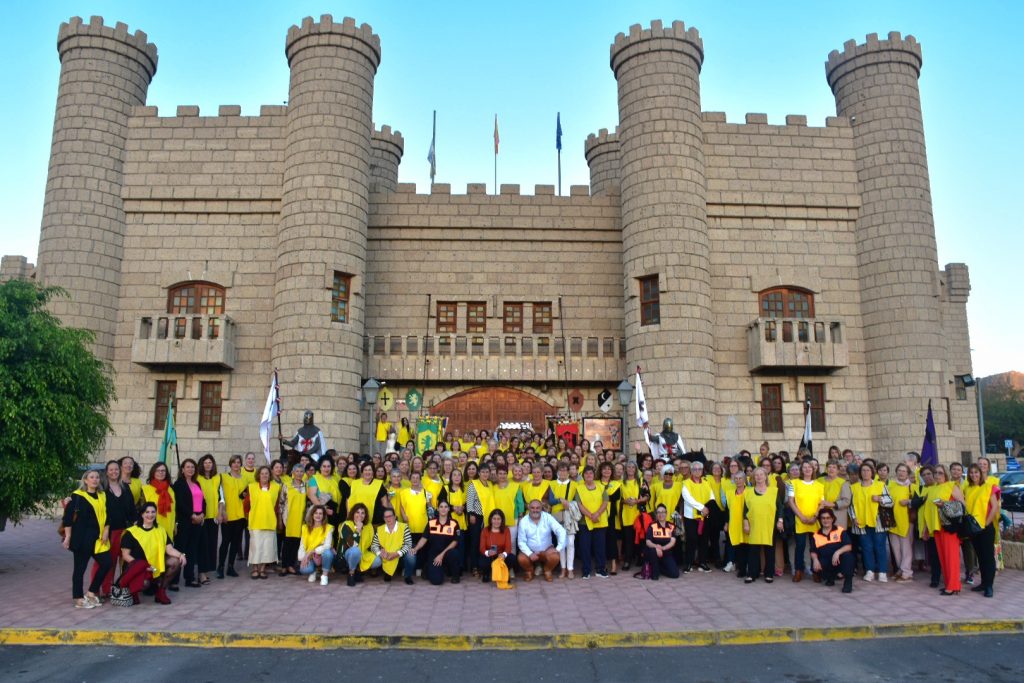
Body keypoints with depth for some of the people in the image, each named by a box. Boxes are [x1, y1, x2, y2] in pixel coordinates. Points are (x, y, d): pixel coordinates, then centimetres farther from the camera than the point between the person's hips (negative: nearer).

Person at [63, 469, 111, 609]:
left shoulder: (103, 496, 13)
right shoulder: (77, 496, -5)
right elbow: (68, 517, -8)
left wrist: (106, 531, 2)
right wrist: (68, 536, -12)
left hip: (98, 538, 6)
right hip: (82, 537, -6)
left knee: (106, 564, 1)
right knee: (80, 567, 3)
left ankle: (91, 592, 16)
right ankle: (78, 598, 12)